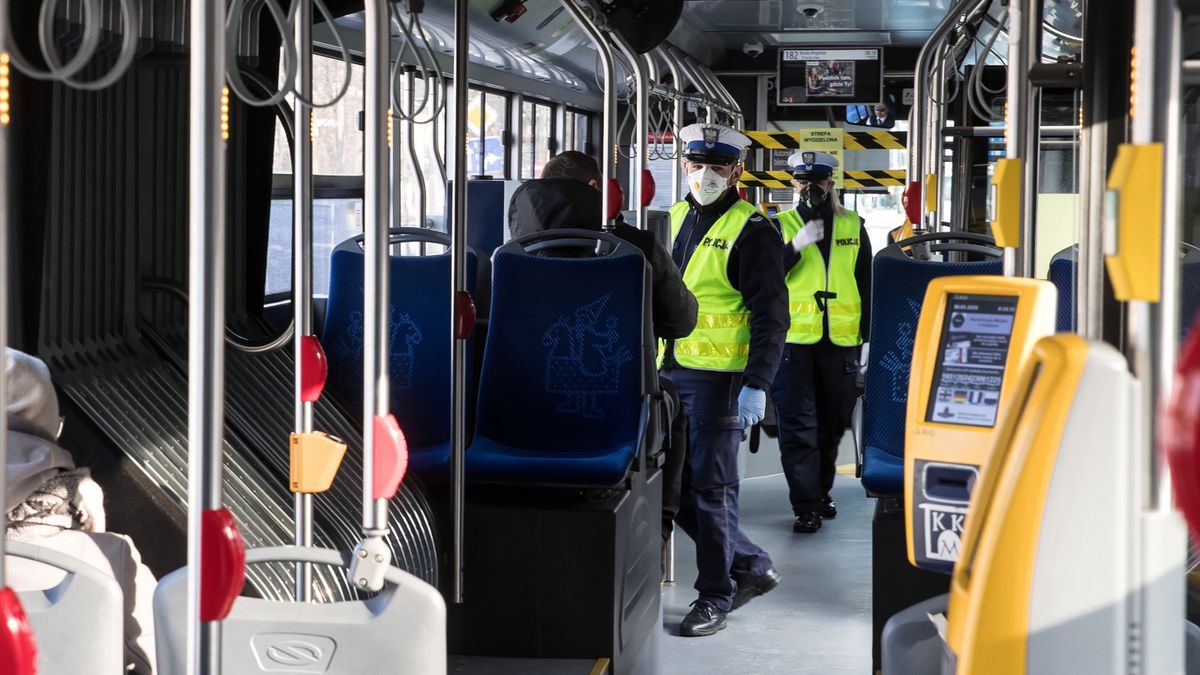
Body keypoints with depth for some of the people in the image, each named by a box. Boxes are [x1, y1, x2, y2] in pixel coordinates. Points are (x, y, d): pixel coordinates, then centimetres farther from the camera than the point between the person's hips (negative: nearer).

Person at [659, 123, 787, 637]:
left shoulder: (751, 231, -8)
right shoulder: (676, 219, 14)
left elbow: (770, 316, -11)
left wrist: (756, 386, -17)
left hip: (719, 378, -8)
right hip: (672, 373, 8)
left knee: (709, 488, -3)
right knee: (677, 487, 10)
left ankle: (715, 596, 8)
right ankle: (750, 566, 24)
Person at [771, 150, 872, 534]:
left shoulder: (853, 227, 10)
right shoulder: (781, 225, 4)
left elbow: (866, 286, 13)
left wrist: (868, 338, 8)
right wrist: (796, 246, -19)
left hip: (840, 341, 3)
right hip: (793, 339, -3)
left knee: (831, 423, 12)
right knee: (798, 426, -8)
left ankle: (820, 492, 28)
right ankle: (806, 506, -6)